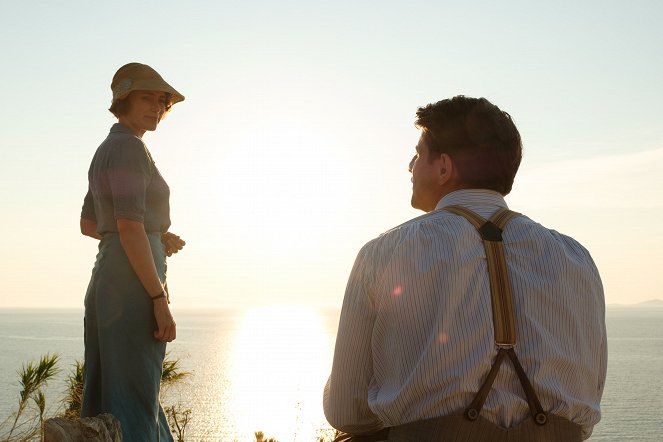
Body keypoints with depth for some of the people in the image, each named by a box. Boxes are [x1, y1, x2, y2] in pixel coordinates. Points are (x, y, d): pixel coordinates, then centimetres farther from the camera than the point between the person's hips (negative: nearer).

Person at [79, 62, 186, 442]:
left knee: (107, 407, 13)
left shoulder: (105, 152, 19)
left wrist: (157, 238, 21)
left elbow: (88, 225, 25)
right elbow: (129, 227, -21)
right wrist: (161, 300, -20)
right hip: (134, 288, -10)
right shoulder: (129, 147, -11)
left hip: (107, 283, 10)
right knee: (134, 405, -8)